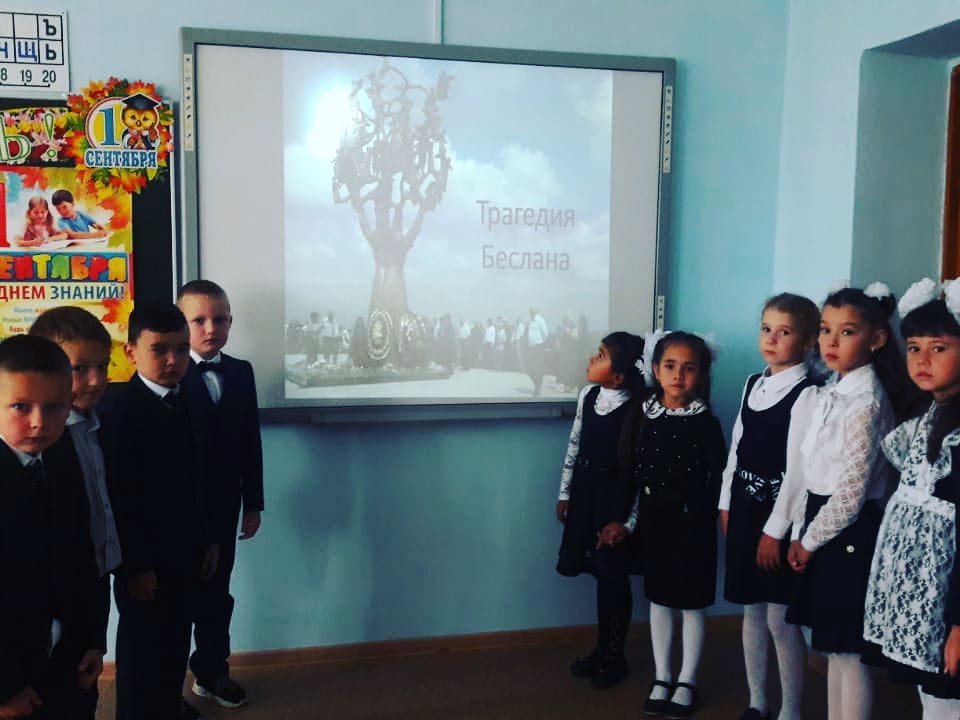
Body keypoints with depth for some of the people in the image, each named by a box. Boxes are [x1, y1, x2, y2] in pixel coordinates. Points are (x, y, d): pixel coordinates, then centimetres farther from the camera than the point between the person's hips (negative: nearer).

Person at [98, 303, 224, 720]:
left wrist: (211, 540, 9)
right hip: (144, 559, -7)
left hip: (187, 552, 7)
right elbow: (117, 495, -21)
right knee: (142, 646, 9)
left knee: (177, 639, 21)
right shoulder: (117, 408, -18)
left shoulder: (189, 404, 7)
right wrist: (135, 565, -20)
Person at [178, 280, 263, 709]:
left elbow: (251, 441, 6)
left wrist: (253, 503, 6)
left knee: (216, 592, 16)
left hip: (224, 504, 5)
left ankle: (212, 672, 33)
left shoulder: (241, 372, 6)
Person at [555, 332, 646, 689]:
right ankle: (603, 647, 33)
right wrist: (565, 493, 14)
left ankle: (614, 657, 25)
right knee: (601, 574, 15)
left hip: (616, 495, -5)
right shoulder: (588, 395, 0)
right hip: (586, 489, 6)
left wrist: (629, 522, -18)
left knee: (613, 577, 5)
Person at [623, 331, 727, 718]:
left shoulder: (706, 422, -10)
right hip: (654, 520, 3)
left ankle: (687, 681, 25)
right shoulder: (641, 414, -3)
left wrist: (704, 518, -12)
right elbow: (630, 467, 0)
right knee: (658, 598, 13)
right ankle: (662, 678, 27)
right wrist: (629, 517, -1)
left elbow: (718, 478, -8)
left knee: (692, 602, 9)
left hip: (693, 523, -3)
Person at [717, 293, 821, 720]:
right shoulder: (752, 384, 10)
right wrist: (727, 504, 12)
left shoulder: (807, 393, -13)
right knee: (751, 610, 15)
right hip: (744, 507, 7)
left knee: (780, 618, 0)